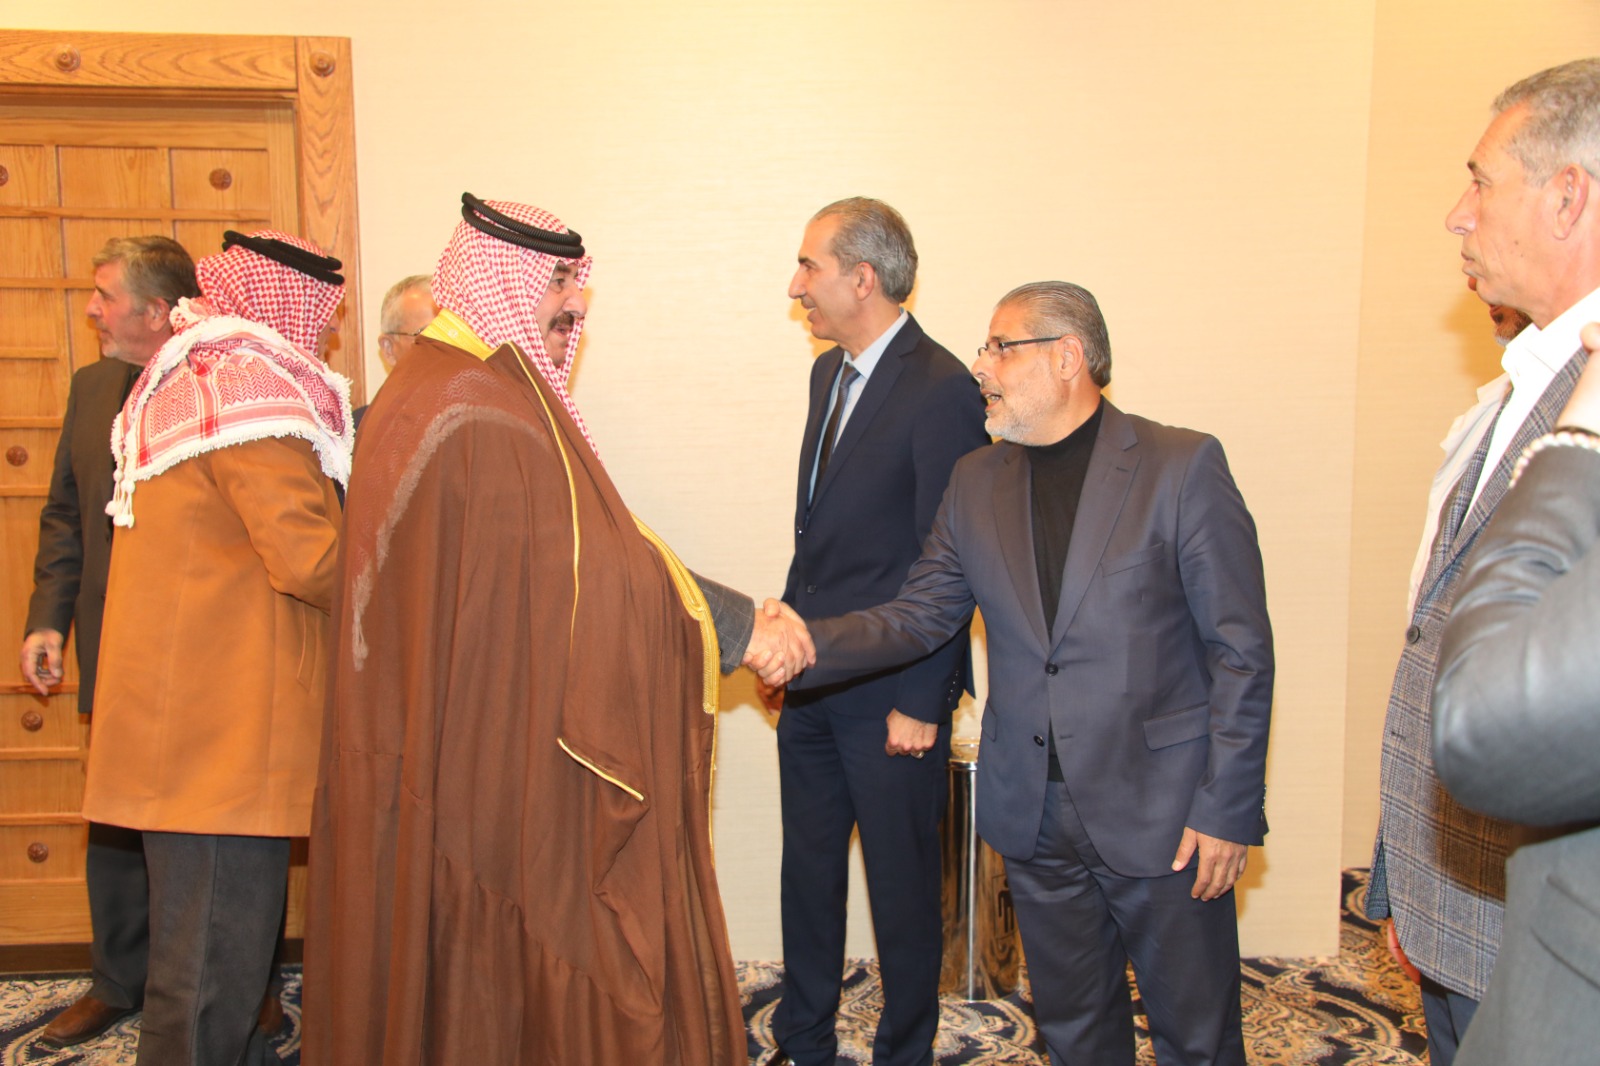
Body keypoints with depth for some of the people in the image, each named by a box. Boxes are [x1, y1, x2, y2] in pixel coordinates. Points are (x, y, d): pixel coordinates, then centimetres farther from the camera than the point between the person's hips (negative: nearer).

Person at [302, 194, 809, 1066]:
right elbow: (594, 572, -23)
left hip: (427, 746, 10)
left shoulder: (419, 392, 12)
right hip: (505, 759, -10)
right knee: (516, 957, 5)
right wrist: (735, 626, -14)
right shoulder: (492, 415, -21)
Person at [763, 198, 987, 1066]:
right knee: (809, 871, 18)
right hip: (811, 683, 8)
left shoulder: (941, 390, -16)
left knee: (902, 885, 9)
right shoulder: (830, 371, 10)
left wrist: (921, 702, -16)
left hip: (890, 698, -8)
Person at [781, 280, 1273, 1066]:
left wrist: (1226, 810, -12)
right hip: (1033, 817, 4)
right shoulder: (976, 483, 5)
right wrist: (802, 646, -10)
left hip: (1162, 816, -4)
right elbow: (917, 617, 5)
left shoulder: (1183, 467, -9)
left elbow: (1241, 652, -9)